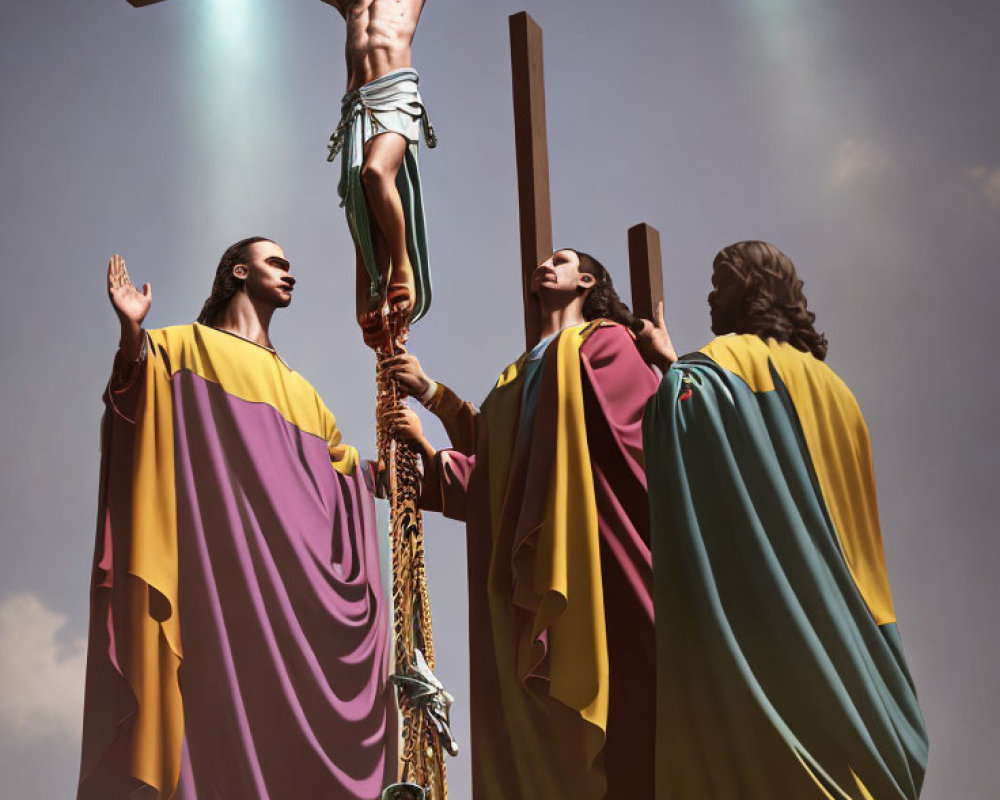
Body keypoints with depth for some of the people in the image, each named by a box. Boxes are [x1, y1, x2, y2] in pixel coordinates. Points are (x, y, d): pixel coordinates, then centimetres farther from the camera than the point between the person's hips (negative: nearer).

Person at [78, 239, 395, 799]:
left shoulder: (300, 391, 31)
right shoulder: (183, 348, 15)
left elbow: (350, 468, 34)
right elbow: (133, 407, -3)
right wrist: (132, 334, -19)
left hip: (294, 569, 5)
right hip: (222, 559, -5)